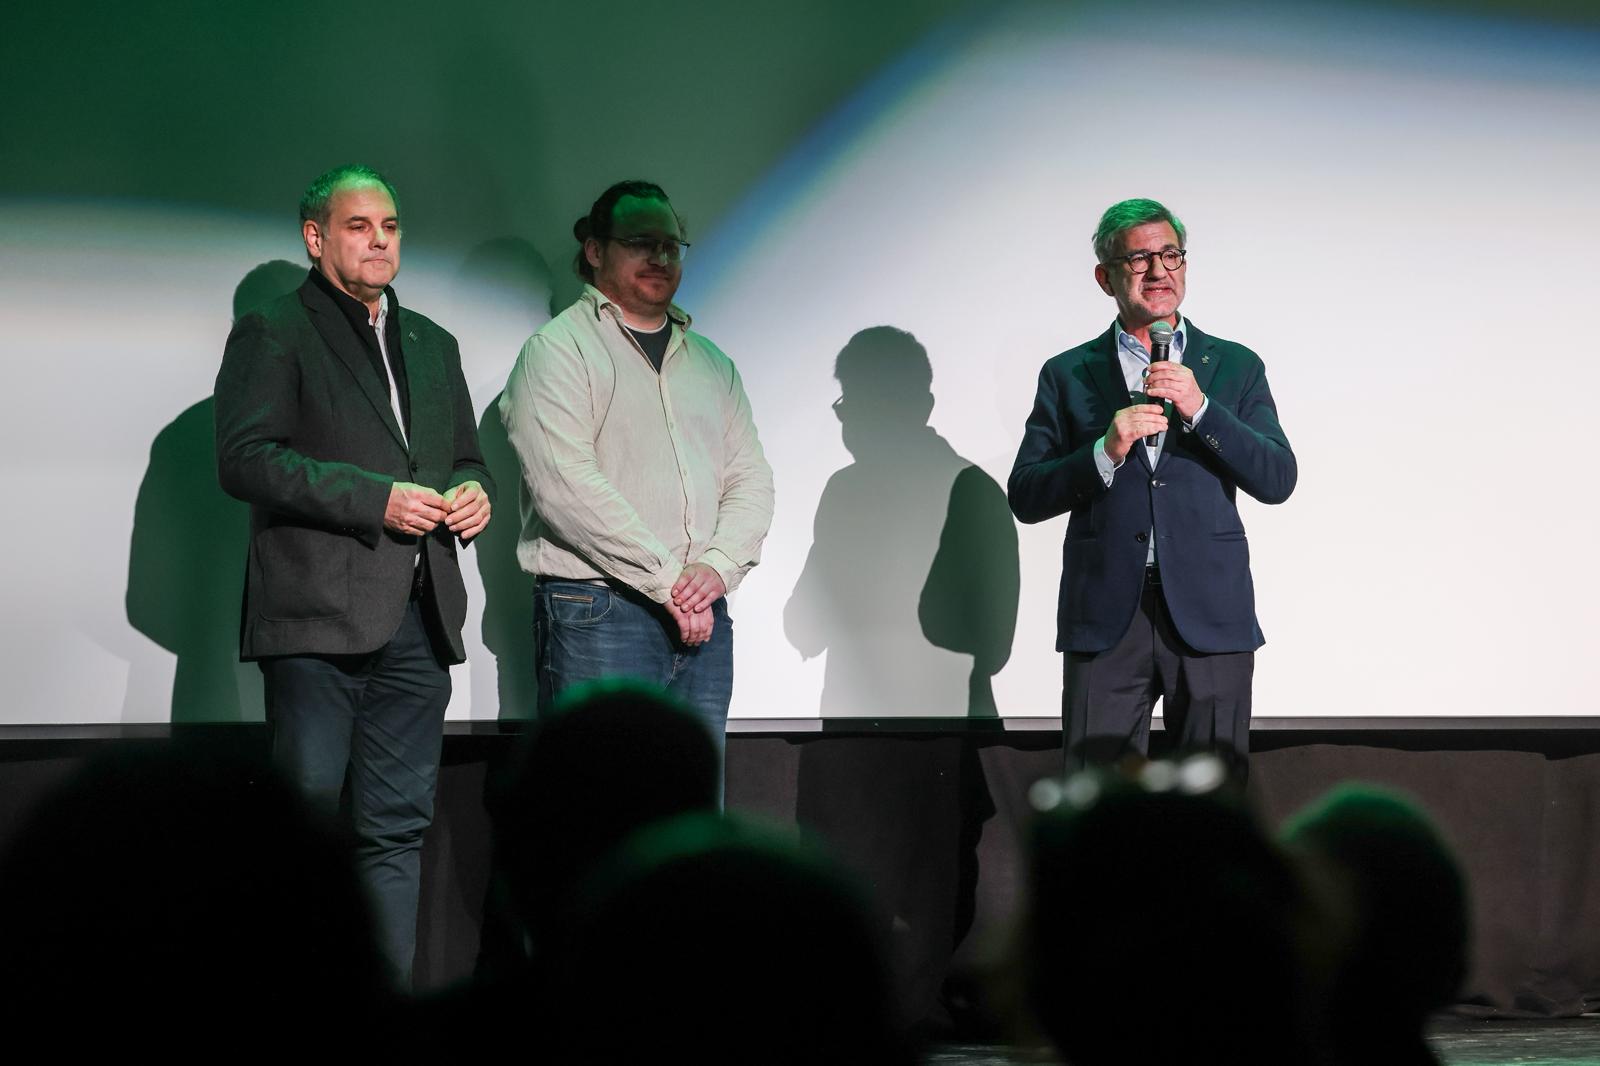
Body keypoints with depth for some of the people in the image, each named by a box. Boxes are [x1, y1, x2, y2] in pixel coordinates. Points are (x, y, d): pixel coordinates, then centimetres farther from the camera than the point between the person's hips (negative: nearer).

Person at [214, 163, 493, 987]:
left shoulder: (432, 345, 23)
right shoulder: (273, 334, 2)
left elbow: (465, 456, 30)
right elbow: (244, 458, -10)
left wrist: (473, 490, 5)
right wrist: (375, 498, -15)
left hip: (418, 619, 6)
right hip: (318, 615, -6)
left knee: (396, 829, 5)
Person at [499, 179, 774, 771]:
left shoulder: (711, 363, 20)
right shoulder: (557, 350, -1)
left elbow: (750, 478, 15)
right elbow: (567, 487, -13)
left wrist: (717, 567, -6)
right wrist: (668, 580, -13)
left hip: (702, 620, 6)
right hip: (596, 615, -6)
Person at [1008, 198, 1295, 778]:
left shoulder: (1235, 367, 11)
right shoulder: (1067, 375, 9)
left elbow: (1278, 480, 0)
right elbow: (1025, 497, 3)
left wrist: (1199, 408, -12)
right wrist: (1106, 451, -13)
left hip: (1210, 619, 0)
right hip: (1105, 619, 0)